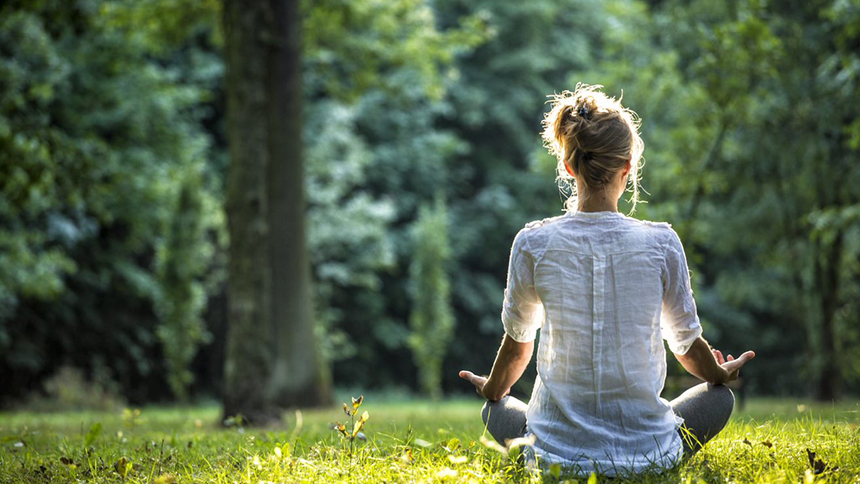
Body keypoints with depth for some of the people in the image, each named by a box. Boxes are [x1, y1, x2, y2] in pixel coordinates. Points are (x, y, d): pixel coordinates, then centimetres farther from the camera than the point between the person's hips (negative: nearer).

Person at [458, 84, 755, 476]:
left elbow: (517, 342, 6)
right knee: (719, 396, 28)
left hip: (559, 453, 1)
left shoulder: (533, 244, -9)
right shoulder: (661, 243, -10)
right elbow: (687, 344, 4)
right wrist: (722, 375, 28)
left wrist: (493, 391, 29)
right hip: (647, 453, 0)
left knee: (495, 412, 32)